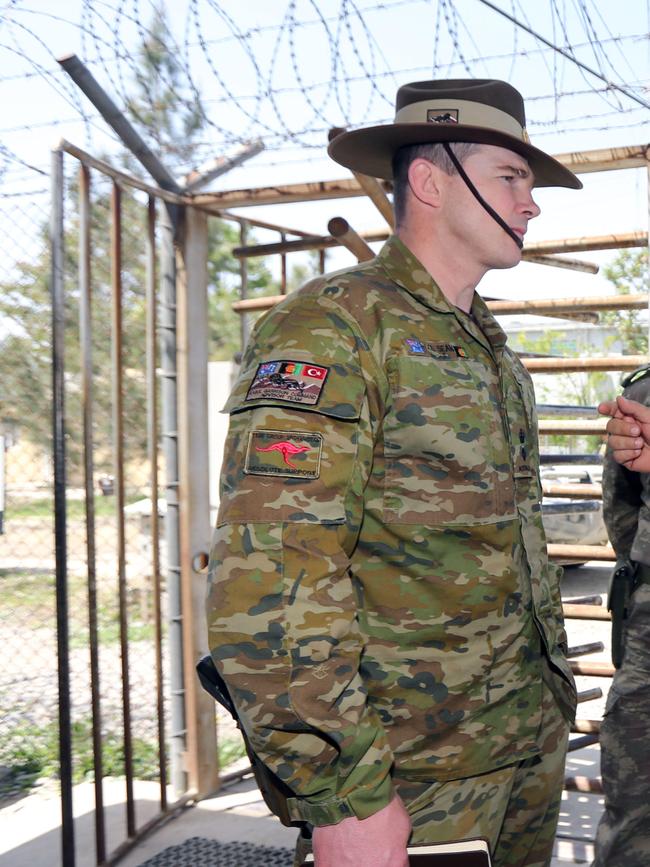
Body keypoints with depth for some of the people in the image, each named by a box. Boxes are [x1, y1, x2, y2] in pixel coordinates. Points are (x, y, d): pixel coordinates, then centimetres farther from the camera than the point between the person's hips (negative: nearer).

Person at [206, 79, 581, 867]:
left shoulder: (488, 349, 13)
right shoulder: (333, 328, -15)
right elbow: (265, 578, -24)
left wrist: (550, 696, 19)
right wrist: (343, 794, -24)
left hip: (530, 744, 8)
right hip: (412, 773, -8)